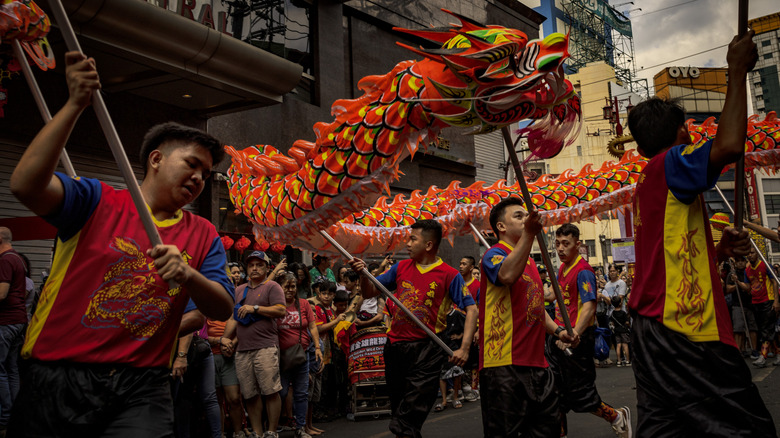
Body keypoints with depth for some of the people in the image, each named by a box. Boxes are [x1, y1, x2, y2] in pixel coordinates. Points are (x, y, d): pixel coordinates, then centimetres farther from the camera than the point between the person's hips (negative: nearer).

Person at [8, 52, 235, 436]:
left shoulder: (203, 236, 10)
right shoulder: (97, 201, 2)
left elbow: (222, 310, 3)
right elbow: (25, 185, -15)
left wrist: (188, 276, -19)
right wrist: (75, 104, -18)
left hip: (140, 389, 2)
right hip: (58, 379, -1)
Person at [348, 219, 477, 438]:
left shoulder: (449, 275, -5)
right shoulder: (401, 267, 9)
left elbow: (471, 309, -9)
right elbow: (369, 293, 14)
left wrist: (464, 348, -19)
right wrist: (363, 273, -7)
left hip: (426, 349, -5)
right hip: (395, 346, 5)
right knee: (398, 409, 16)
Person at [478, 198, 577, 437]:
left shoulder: (530, 261, 21)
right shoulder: (494, 254, -5)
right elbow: (507, 275, -31)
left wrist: (557, 330, 16)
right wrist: (528, 234, -36)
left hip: (536, 362, 9)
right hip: (504, 364, -9)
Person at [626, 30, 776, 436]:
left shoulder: (647, 186, 22)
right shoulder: (669, 166, -6)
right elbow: (729, 145, -27)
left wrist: (719, 251, 14)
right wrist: (738, 70, -14)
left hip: (653, 327, 10)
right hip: (686, 331, -10)